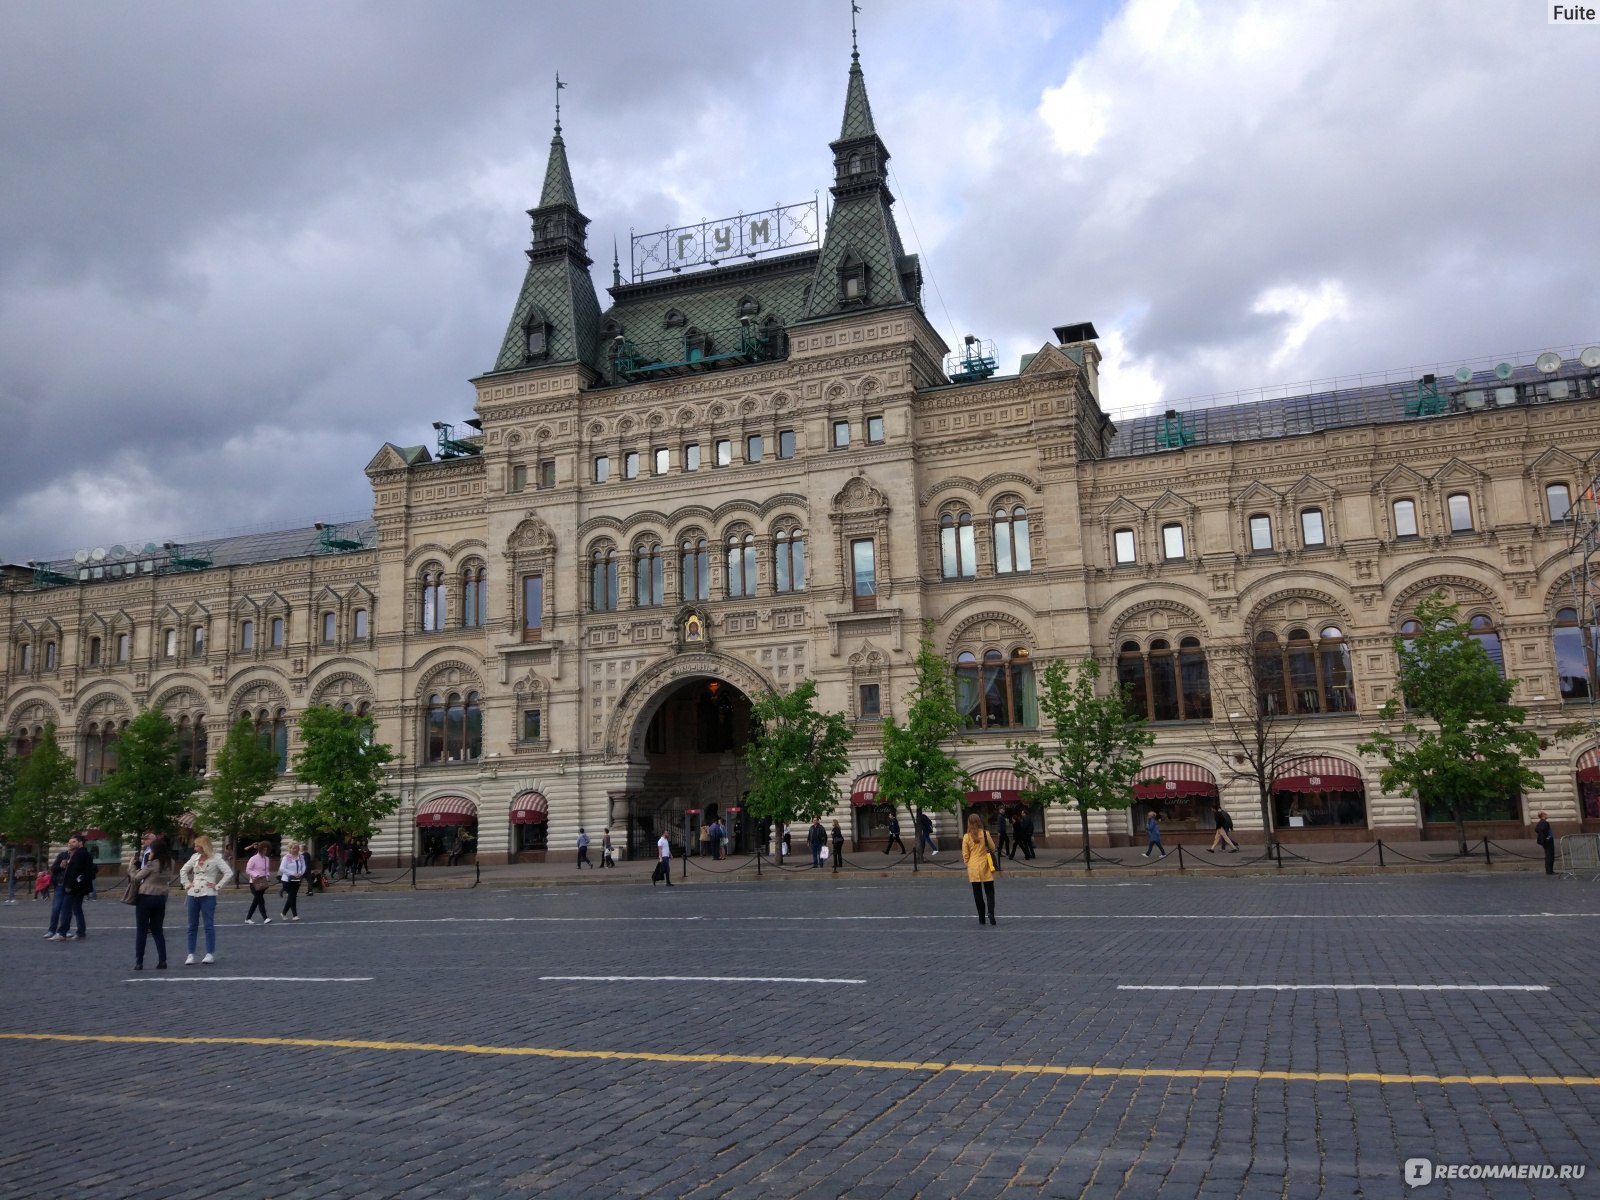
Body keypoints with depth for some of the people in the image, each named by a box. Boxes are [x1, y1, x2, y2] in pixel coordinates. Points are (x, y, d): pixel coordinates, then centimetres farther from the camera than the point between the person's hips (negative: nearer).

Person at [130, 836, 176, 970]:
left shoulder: (152, 864, -16)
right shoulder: (171, 864, 1)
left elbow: (138, 876, -5)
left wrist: (132, 867, 16)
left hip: (145, 898, -5)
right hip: (161, 898, 5)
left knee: (141, 932, 4)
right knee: (158, 931, 13)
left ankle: (139, 963, 6)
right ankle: (162, 961, 7)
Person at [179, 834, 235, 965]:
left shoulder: (216, 858, -8)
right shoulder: (194, 857, 8)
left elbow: (229, 873, -12)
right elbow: (183, 871, 22)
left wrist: (217, 885, -14)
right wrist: (186, 884, 10)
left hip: (208, 895, -5)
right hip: (193, 894, 5)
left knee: (209, 925, -2)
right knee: (192, 925, 7)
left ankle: (210, 954, 4)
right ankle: (191, 954, 12)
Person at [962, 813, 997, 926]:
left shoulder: (966, 837, -6)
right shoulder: (985, 834, -7)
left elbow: (965, 854, -2)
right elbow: (993, 848, 3)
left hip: (973, 867, 0)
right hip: (985, 866, 0)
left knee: (977, 893, 8)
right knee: (989, 891, 8)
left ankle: (981, 917, 10)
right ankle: (990, 912, -13)